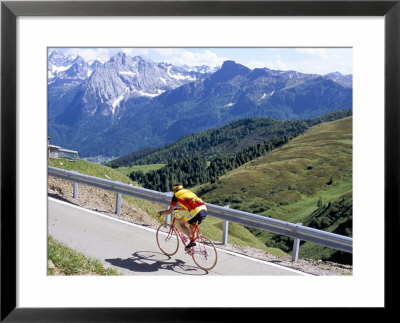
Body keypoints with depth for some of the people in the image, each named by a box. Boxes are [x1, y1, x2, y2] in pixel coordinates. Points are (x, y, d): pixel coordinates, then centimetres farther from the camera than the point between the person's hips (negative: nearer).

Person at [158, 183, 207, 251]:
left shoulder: (176, 195, 12)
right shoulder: (188, 191, 31)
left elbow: (170, 211, 15)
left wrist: (161, 213, 33)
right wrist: (177, 209, 55)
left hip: (196, 211, -7)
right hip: (204, 210, 7)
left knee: (180, 222, 14)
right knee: (192, 226, 27)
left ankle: (192, 239, 3)